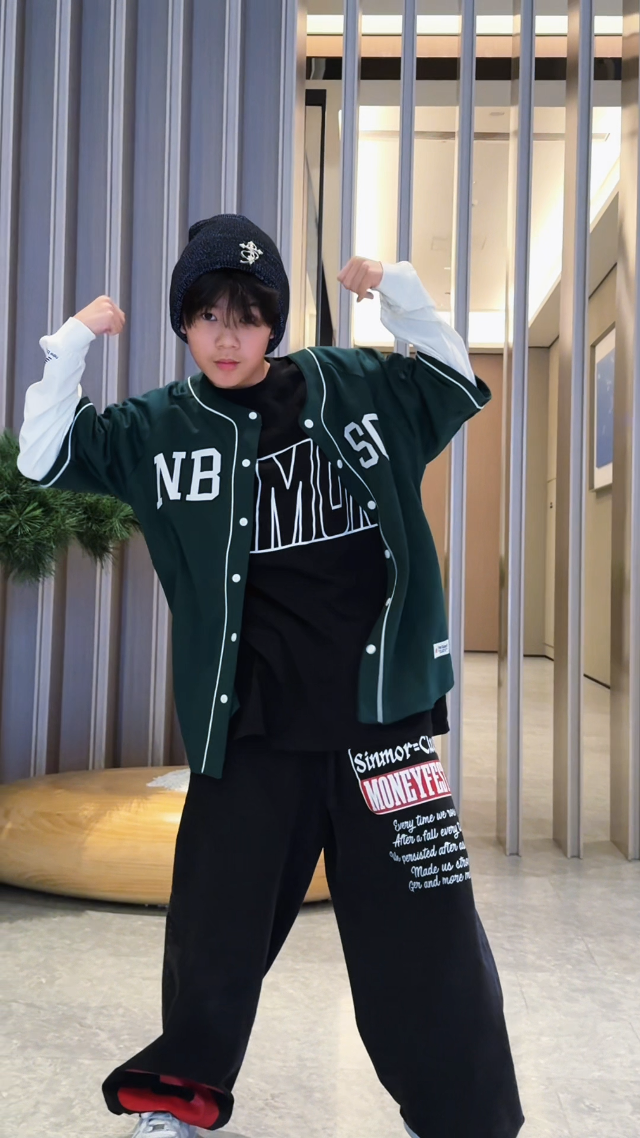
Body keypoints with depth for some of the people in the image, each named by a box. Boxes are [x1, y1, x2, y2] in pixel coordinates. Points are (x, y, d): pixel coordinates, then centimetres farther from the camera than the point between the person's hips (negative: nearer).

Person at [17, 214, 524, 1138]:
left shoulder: (352, 386, 5)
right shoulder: (159, 428, 4)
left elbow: (457, 387, 15)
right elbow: (46, 459, 6)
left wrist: (398, 294, 1)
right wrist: (72, 344, -4)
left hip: (379, 712, 0)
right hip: (248, 730, 1)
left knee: (425, 938, 4)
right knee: (214, 927, 12)